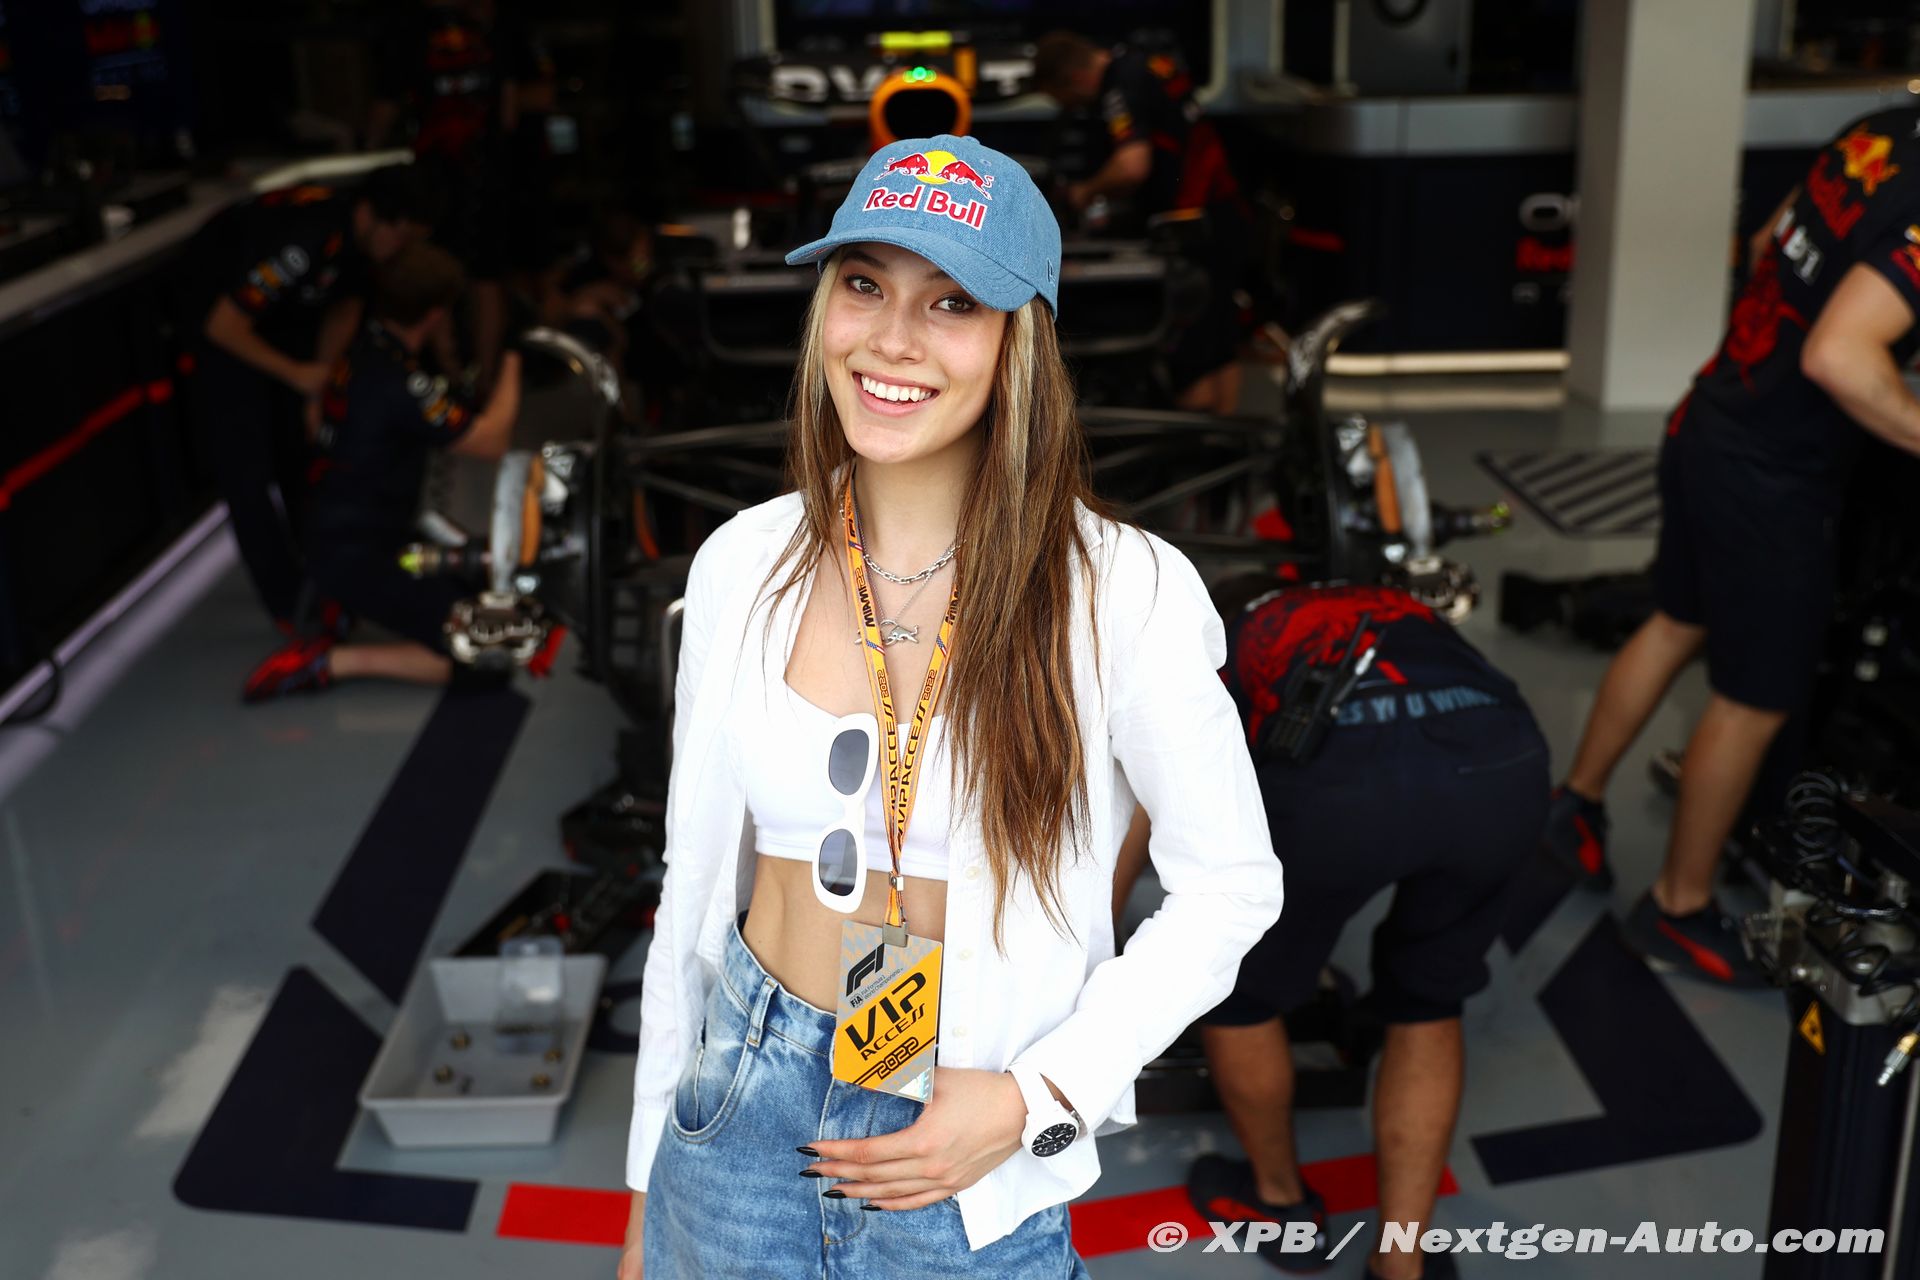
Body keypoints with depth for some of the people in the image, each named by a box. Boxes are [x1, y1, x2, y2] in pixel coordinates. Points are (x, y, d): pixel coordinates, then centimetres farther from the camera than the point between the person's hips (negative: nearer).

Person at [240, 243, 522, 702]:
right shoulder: (400, 384, -25)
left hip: (330, 537, 10)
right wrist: (512, 366, -3)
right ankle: (331, 662, -12)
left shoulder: (359, 349, 1)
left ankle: (339, 602, 14)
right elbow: (491, 441, -17)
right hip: (357, 560, -10)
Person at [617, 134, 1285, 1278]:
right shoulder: (743, 566, -5)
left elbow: (1232, 885, -6)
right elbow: (694, 881, 3)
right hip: (740, 1116, 3)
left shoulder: (1125, 594, -16)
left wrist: (1032, 1099, -15)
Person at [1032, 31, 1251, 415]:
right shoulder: (1150, 63, 14)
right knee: (1220, 349, 17)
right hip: (1229, 219, 10)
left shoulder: (1121, 89, -16)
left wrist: (1087, 191, -11)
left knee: (1188, 358, -4)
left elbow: (1133, 165, -30)